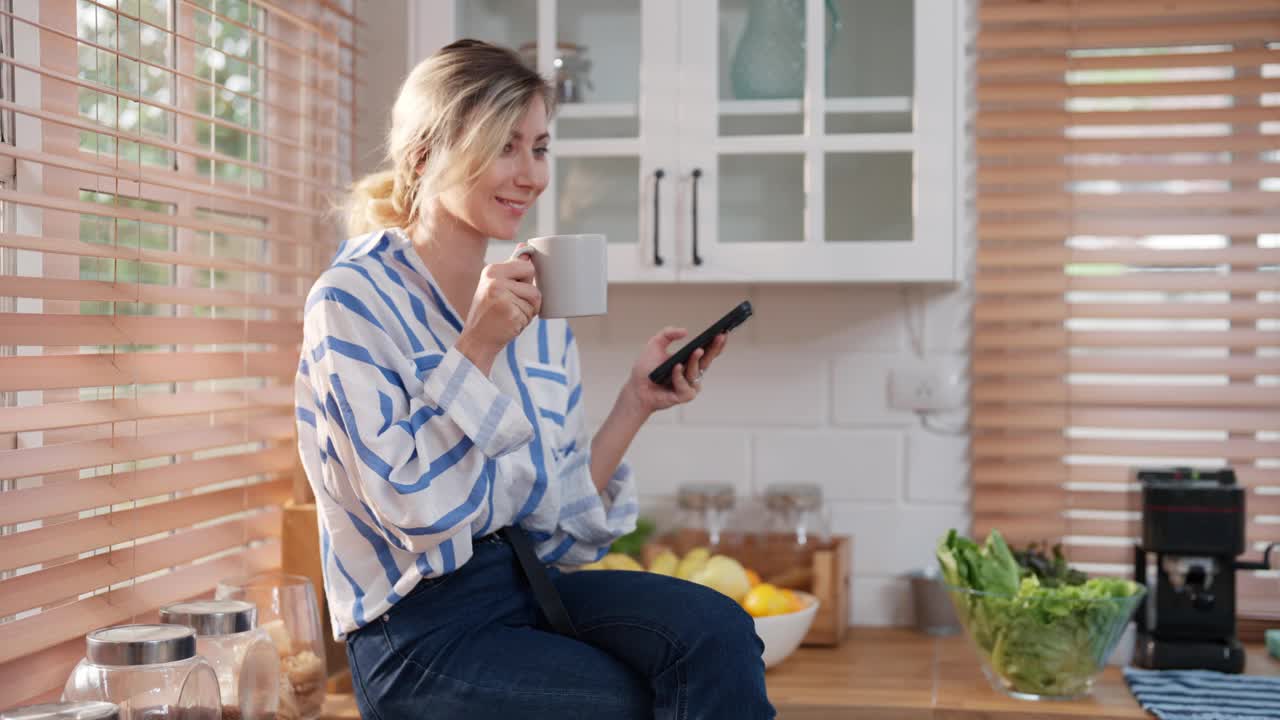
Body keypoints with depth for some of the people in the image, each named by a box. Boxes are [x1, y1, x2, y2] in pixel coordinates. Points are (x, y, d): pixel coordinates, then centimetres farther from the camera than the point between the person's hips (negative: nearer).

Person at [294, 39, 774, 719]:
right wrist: (479, 347, -19)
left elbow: (561, 518, 8)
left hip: (535, 585, 6)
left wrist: (636, 401, -2)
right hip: (422, 631, -5)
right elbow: (416, 508, -17)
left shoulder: (536, 308, 10)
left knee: (719, 631, -21)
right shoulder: (353, 300, -8)